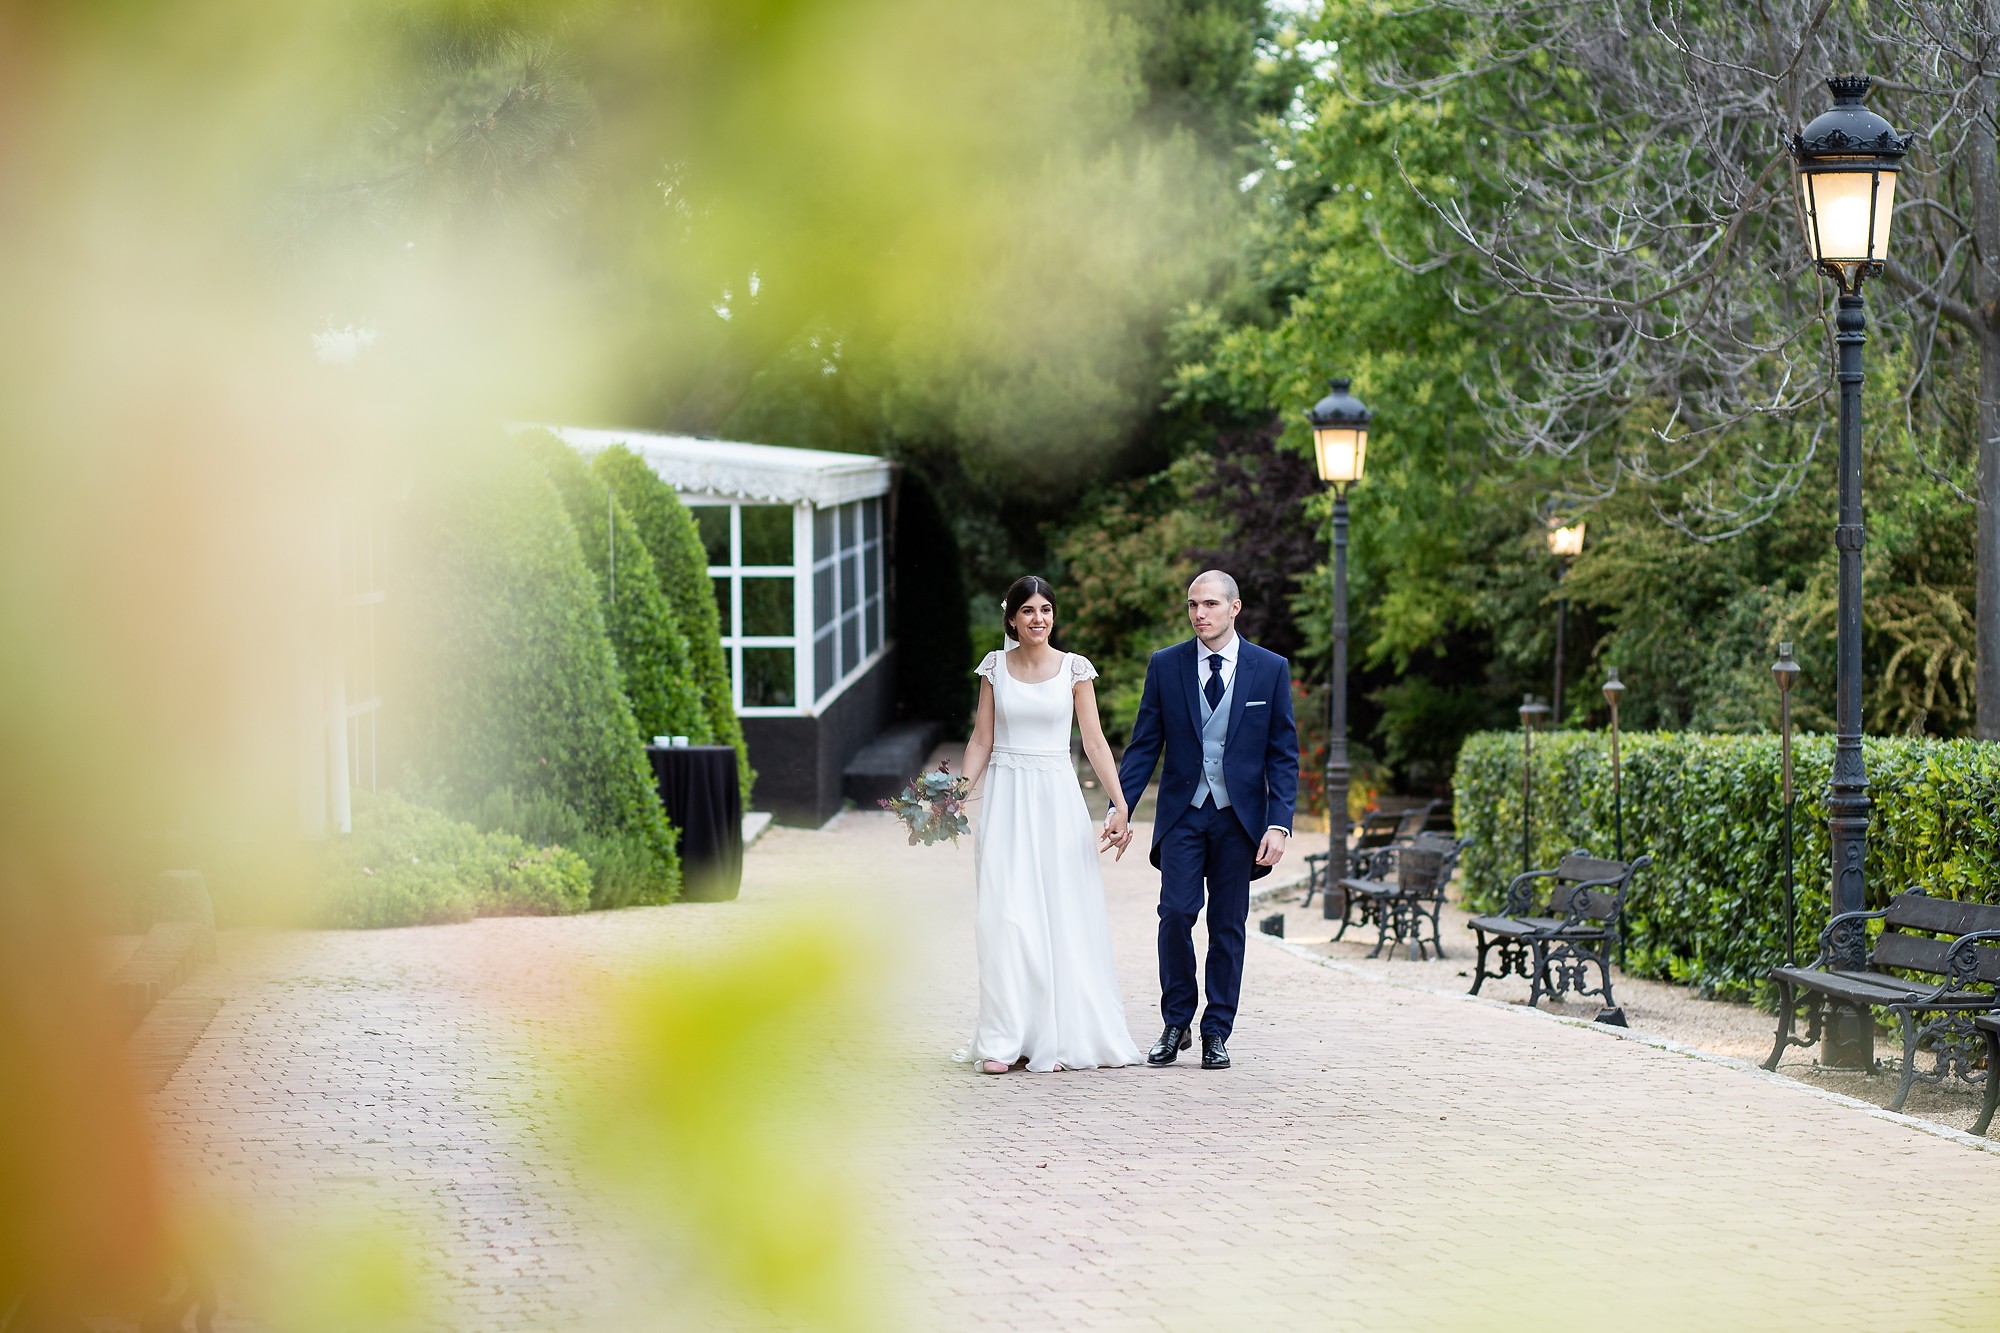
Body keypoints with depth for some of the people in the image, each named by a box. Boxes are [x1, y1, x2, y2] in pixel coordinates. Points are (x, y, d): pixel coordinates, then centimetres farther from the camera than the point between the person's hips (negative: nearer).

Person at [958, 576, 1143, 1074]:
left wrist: (1121, 804, -9)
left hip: (1057, 798, 0)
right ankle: (1006, 1040, -2)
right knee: (1005, 916, -6)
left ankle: (1059, 1036, 8)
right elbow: (981, 740, 7)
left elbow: (1095, 741, 0)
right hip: (1005, 799, 0)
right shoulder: (995, 667, 5)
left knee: (1062, 916, 0)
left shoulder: (1075, 669, 2)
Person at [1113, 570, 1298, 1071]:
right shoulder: (1165, 665, 3)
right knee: (1176, 913, -11)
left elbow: (1283, 754, 1)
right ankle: (1175, 1025, 4)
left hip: (1239, 816, 0)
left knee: (1228, 926, 3)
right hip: (1182, 813, 0)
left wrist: (1279, 824, -8)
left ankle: (1216, 1033, 11)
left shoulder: (1271, 669, 1)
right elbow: (1144, 745, 5)